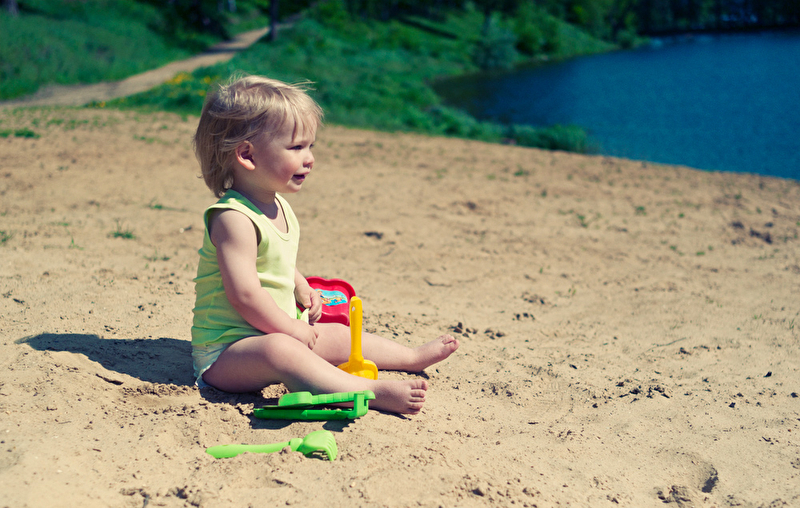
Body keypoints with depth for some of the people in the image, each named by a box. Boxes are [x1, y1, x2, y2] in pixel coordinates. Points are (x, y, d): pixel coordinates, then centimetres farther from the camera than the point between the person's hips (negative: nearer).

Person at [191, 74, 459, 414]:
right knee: (279, 350, -38)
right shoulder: (234, 218, -23)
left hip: (274, 333, 10)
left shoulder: (279, 207, 9)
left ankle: (413, 357, 35)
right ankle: (373, 391, -48)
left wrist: (302, 289, 7)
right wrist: (293, 329, -19)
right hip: (224, 353, -10)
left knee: (339, 336, 16)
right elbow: (244, 294, -28)